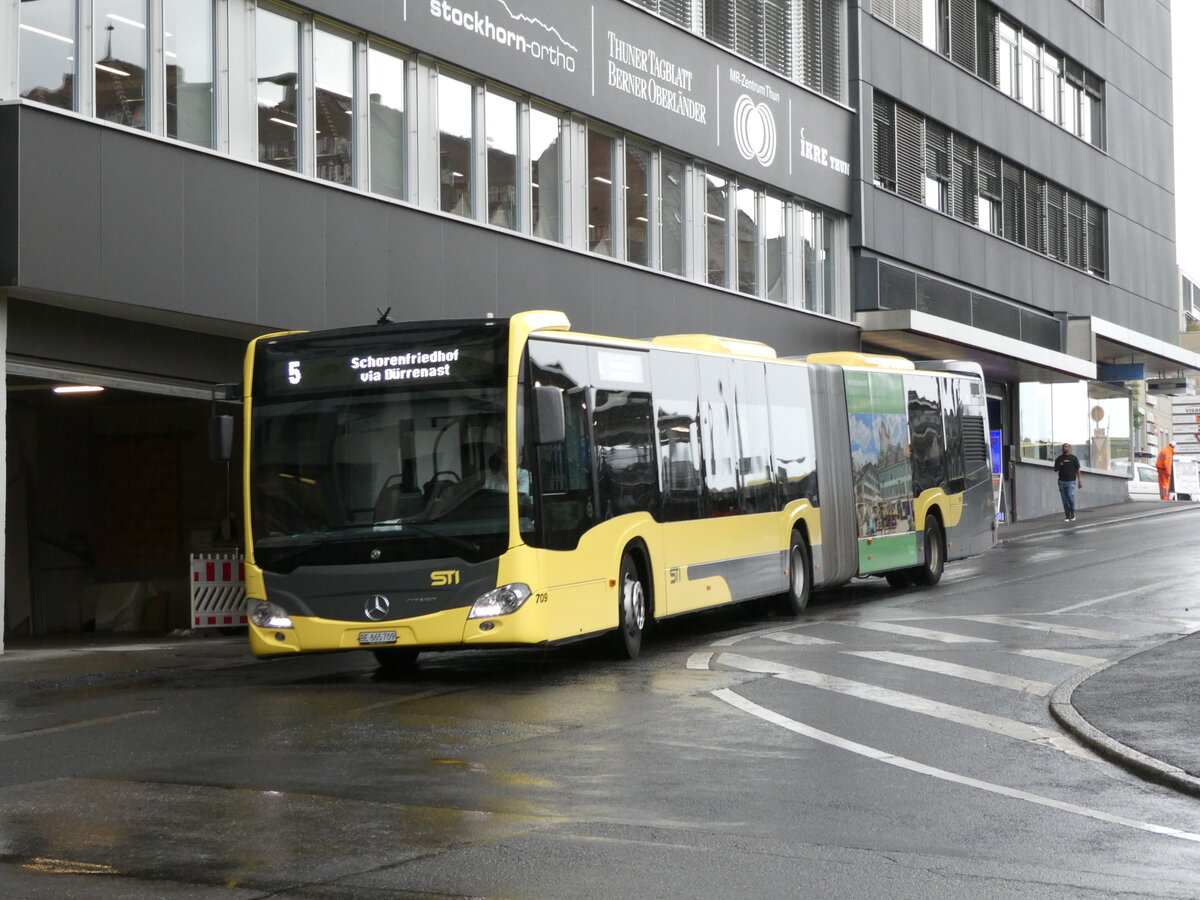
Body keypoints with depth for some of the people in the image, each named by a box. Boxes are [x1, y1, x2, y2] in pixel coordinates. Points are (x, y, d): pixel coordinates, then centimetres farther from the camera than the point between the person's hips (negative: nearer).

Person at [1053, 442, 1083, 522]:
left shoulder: (1073, 458, 4)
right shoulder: (1059, 458, 11)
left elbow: (1077, 470, 5)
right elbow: (1055, 469, 14)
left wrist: (1080, 481, 0)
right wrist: (1059, 466, -9)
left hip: (1071, 481, -3)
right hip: (1062, 481, 3)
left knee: (1070, 497, -15)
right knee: (1065, 500, 2)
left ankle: (1072, 514, 2)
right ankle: (1067, 516, 8)